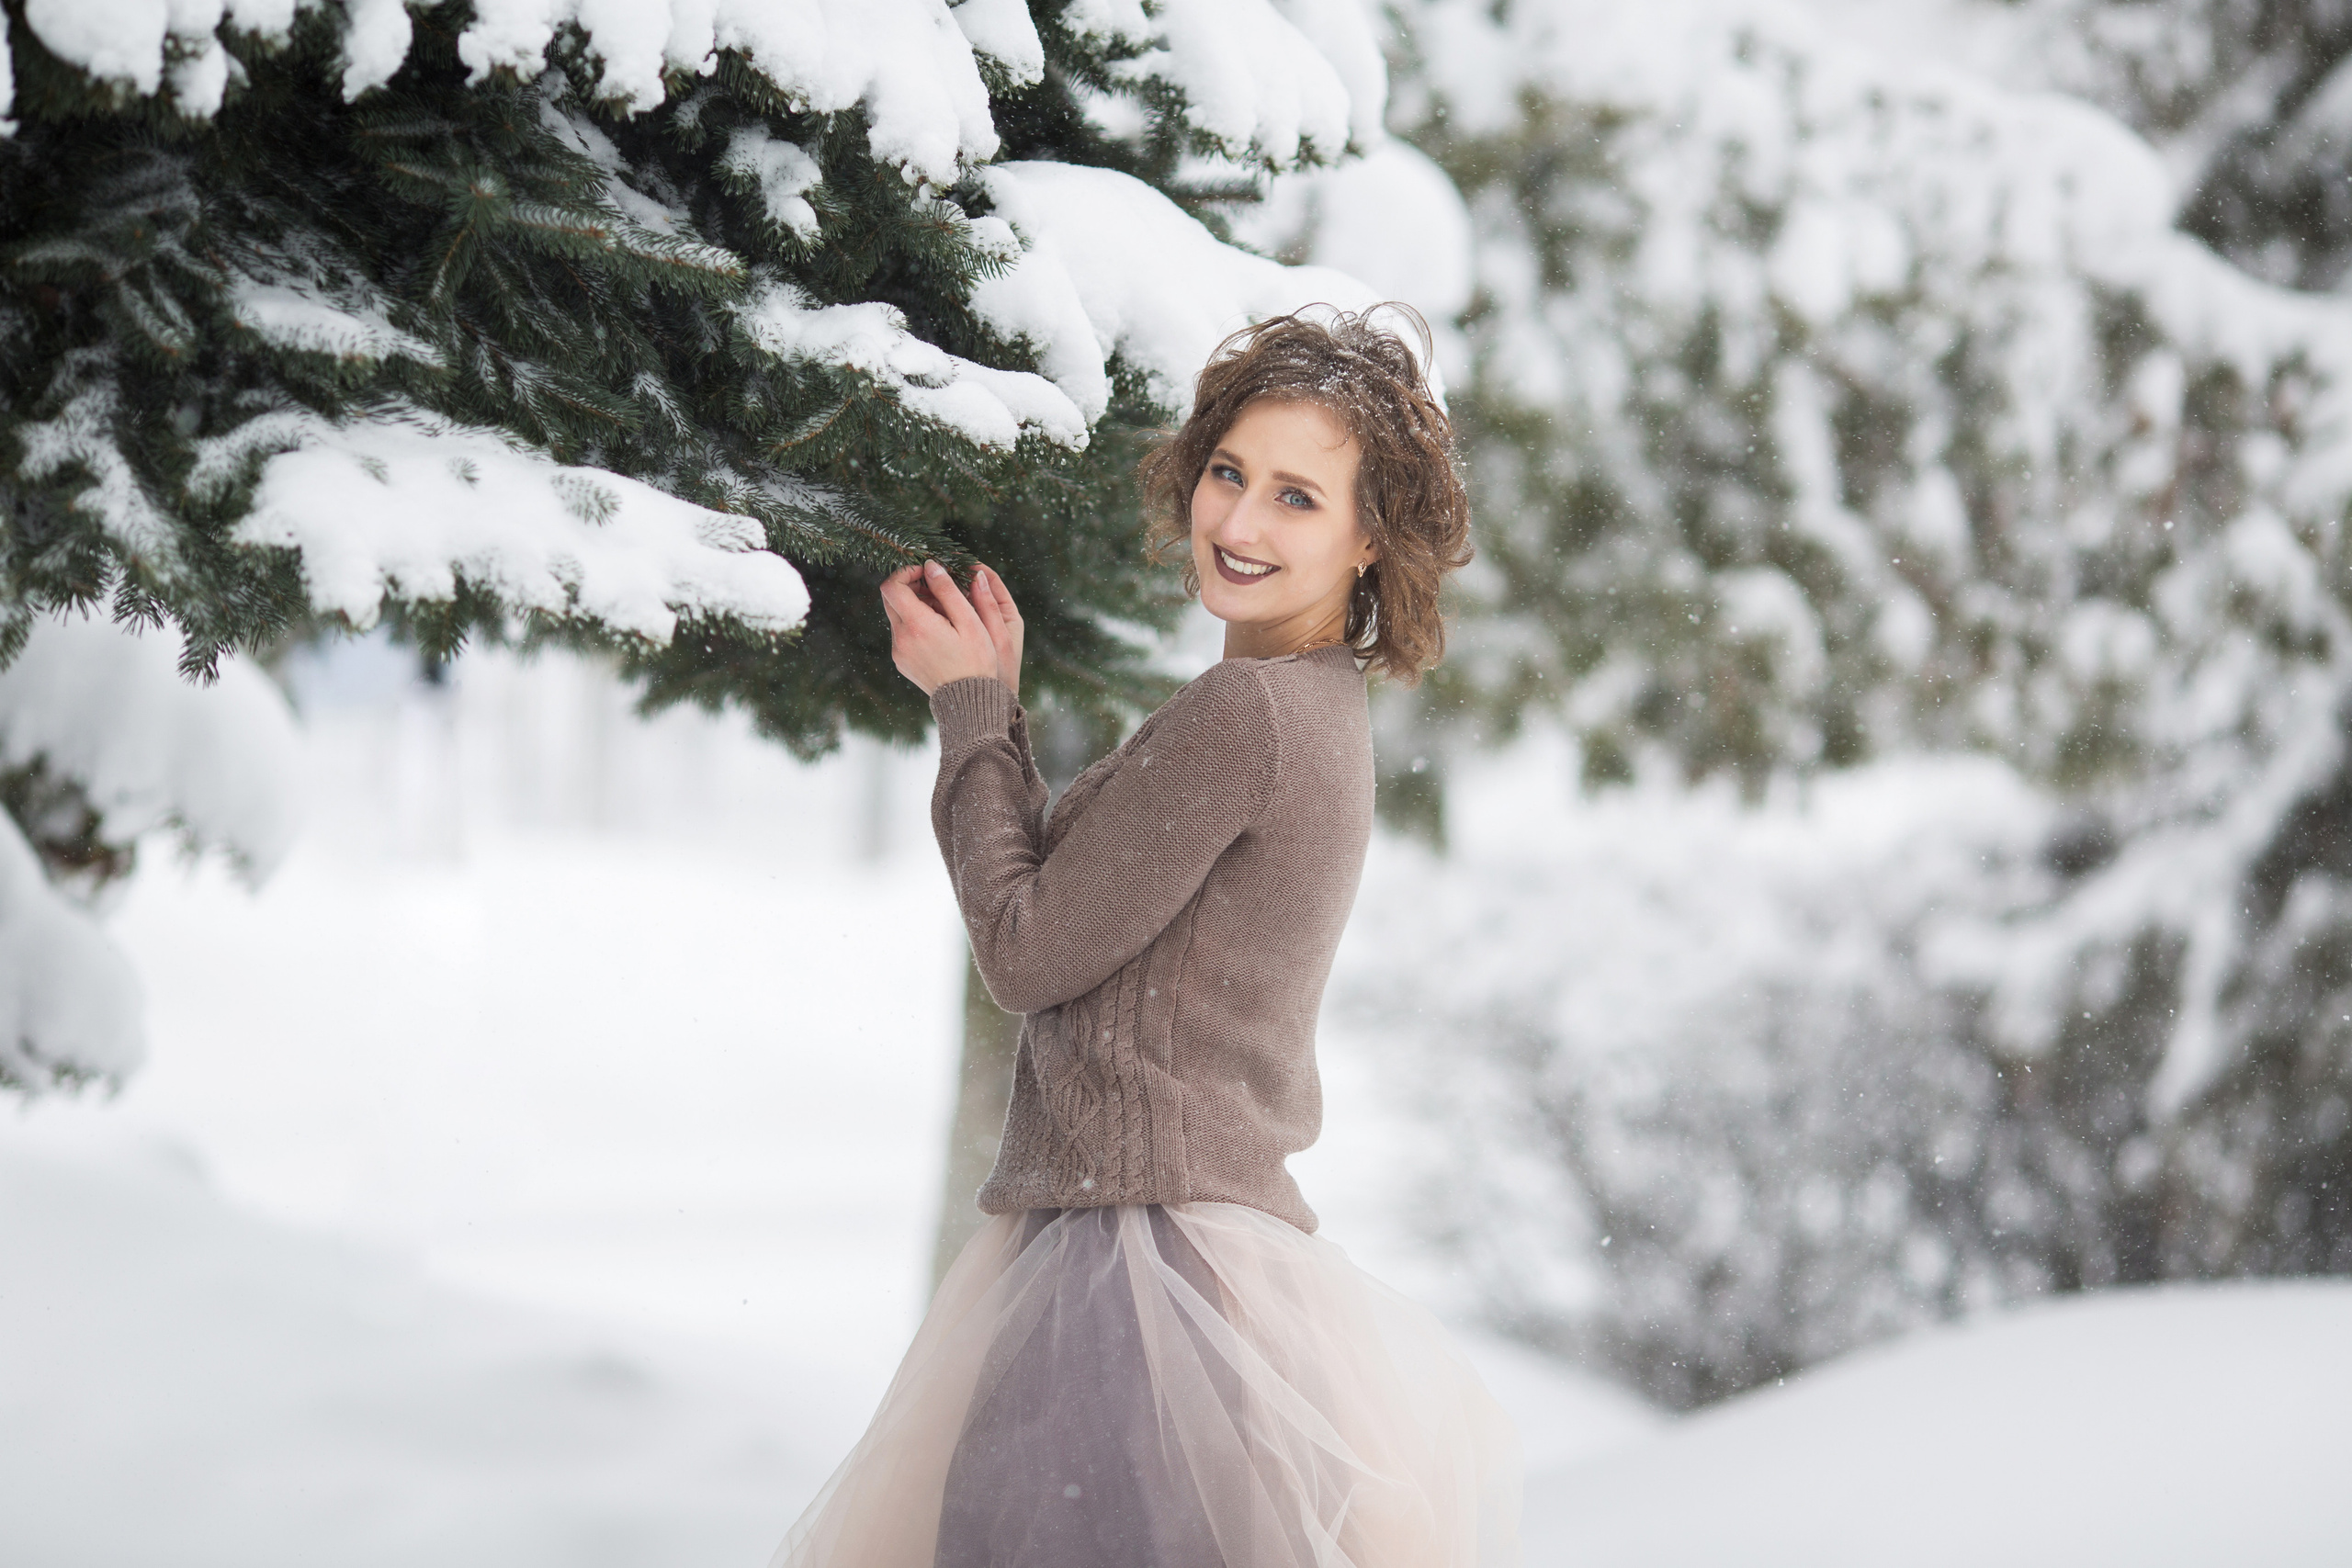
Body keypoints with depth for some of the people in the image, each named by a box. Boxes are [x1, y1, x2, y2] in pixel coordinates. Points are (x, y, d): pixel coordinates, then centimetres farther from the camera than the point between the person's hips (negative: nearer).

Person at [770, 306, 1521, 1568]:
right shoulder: (1315, 711, 14)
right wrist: (993, 702, 14)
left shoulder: (1243, 712, -16)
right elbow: (1063, 914, 16)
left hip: (1155, 1261, -10)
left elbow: (1028, 954, -11)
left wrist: (968, 705, 0)